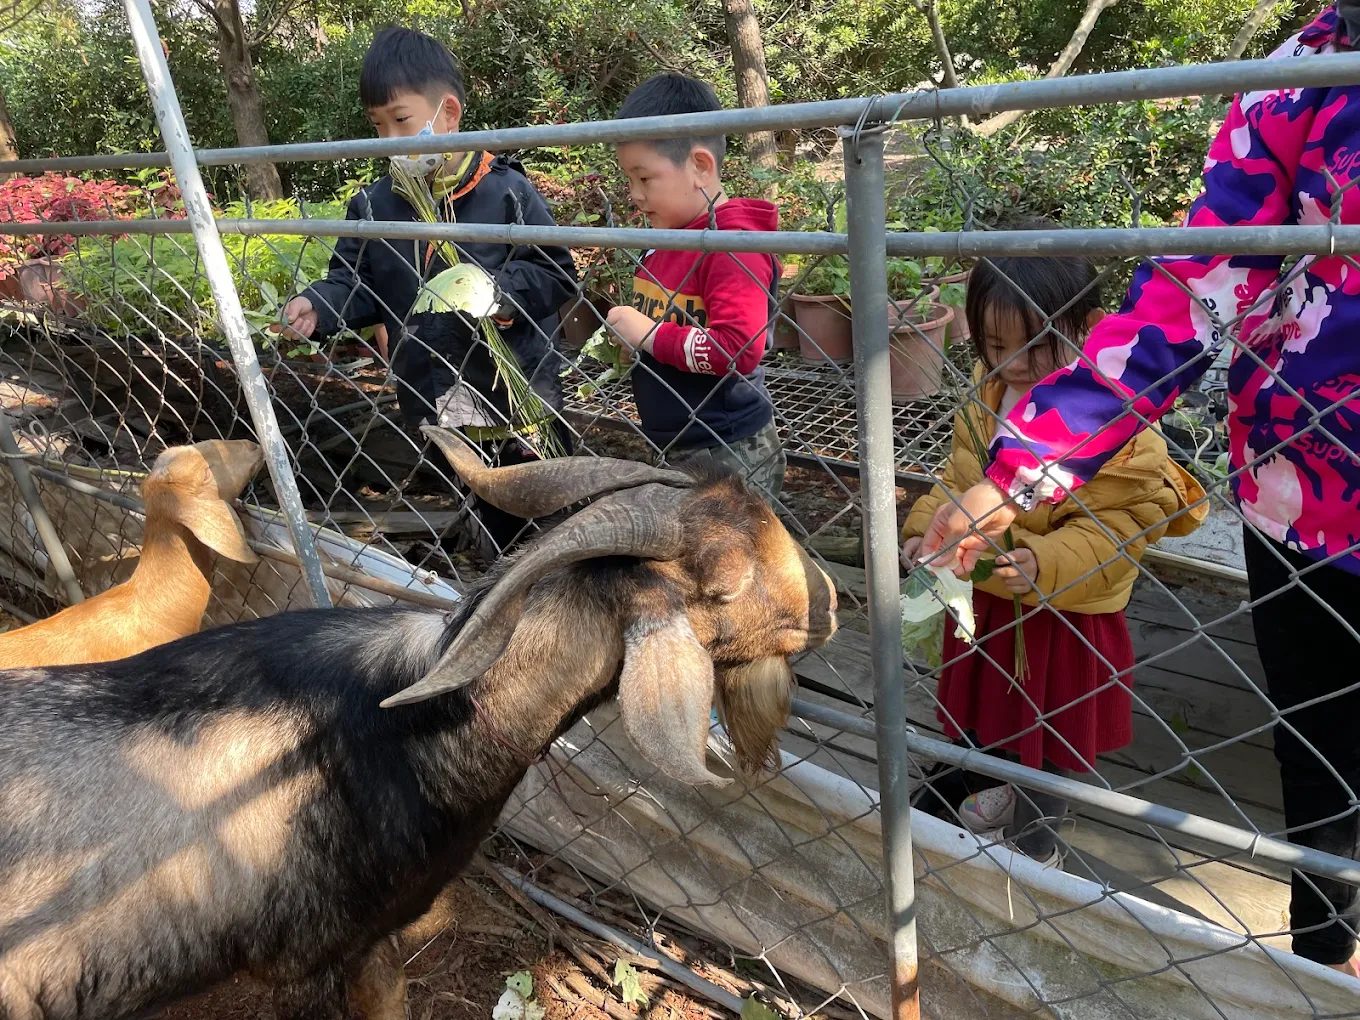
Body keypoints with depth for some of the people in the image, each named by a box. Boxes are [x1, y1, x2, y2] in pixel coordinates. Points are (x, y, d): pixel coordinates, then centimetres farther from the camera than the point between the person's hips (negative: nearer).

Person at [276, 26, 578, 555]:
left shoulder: (506, 190, -7)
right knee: (494, 527, 14)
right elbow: (354, 282, 9)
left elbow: (556, 274, -7)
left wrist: (499, 291, -23)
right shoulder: (373, 205, 5)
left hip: (519, 395, -3)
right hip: (436, 408, 3)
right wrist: (317, 305, -11)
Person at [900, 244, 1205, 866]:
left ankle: (1033, 844, 40)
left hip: (1063, 616, -6)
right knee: (990, 716, 27)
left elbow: (1113, 527, -23)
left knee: (1044, 737, 15)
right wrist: (925, 528, -8)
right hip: (985, 602, 6)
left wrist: (1044, 563, -37)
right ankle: (1013, 790, 56)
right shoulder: (987, 394, -2)